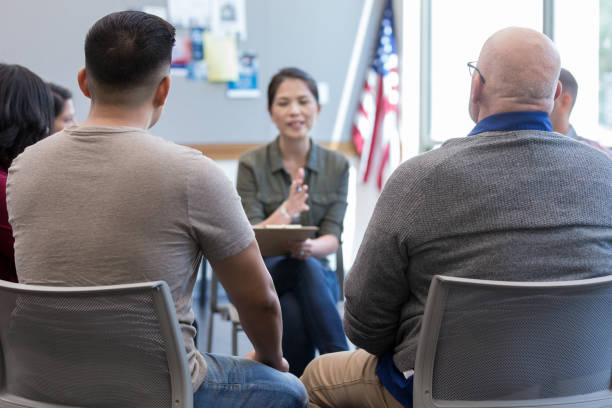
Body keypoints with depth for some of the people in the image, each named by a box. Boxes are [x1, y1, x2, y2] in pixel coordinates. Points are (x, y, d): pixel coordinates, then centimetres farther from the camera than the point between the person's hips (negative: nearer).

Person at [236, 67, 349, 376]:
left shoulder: (337, 166, 3)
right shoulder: (252, 164, -3)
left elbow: (332, 237, -5)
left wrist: (308, 246, -31)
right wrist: (286, 211, -33)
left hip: (317, 274, 2)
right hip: (262, 275, -1)